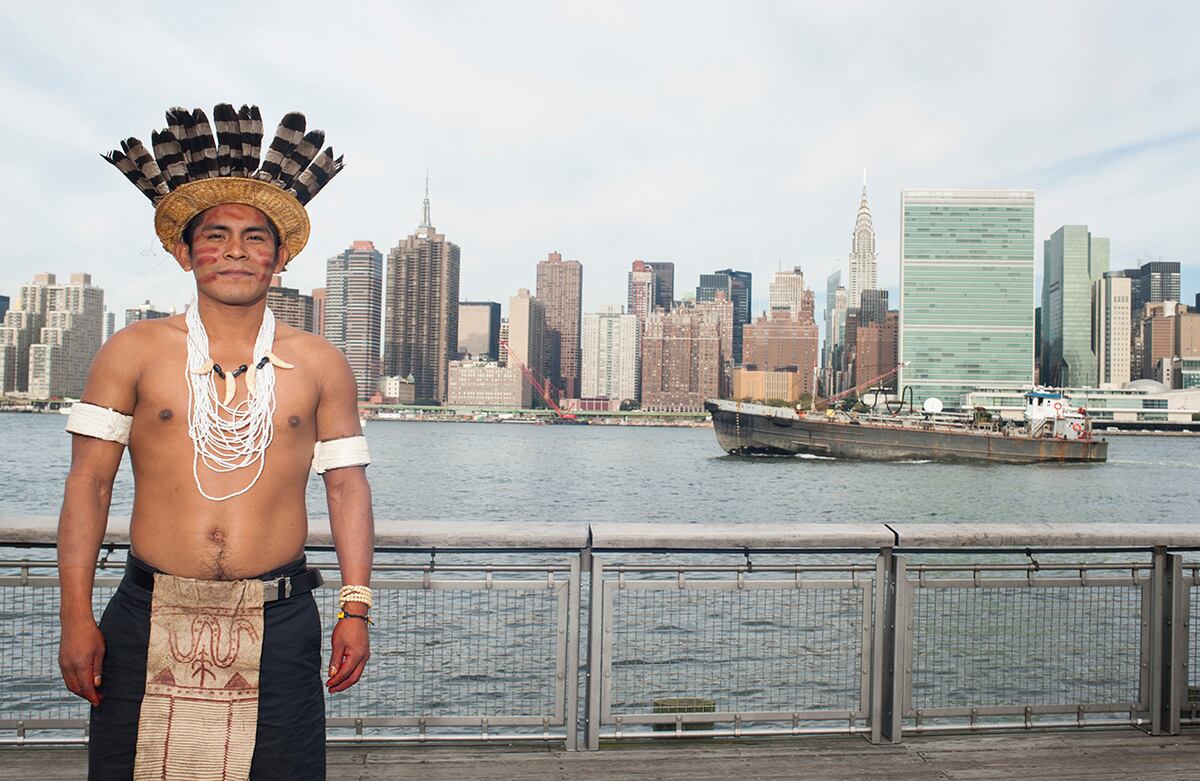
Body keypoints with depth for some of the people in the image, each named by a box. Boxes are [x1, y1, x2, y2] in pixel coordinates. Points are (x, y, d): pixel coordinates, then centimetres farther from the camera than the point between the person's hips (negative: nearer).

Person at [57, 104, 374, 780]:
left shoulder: (321, 365, 4)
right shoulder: (132, 354, 3)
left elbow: (348, 486, 5)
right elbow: (90, 484, 4)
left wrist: (356, 610, 1)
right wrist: (77, 616, -1)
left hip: (280, 625, 0)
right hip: (150, 621, 0)